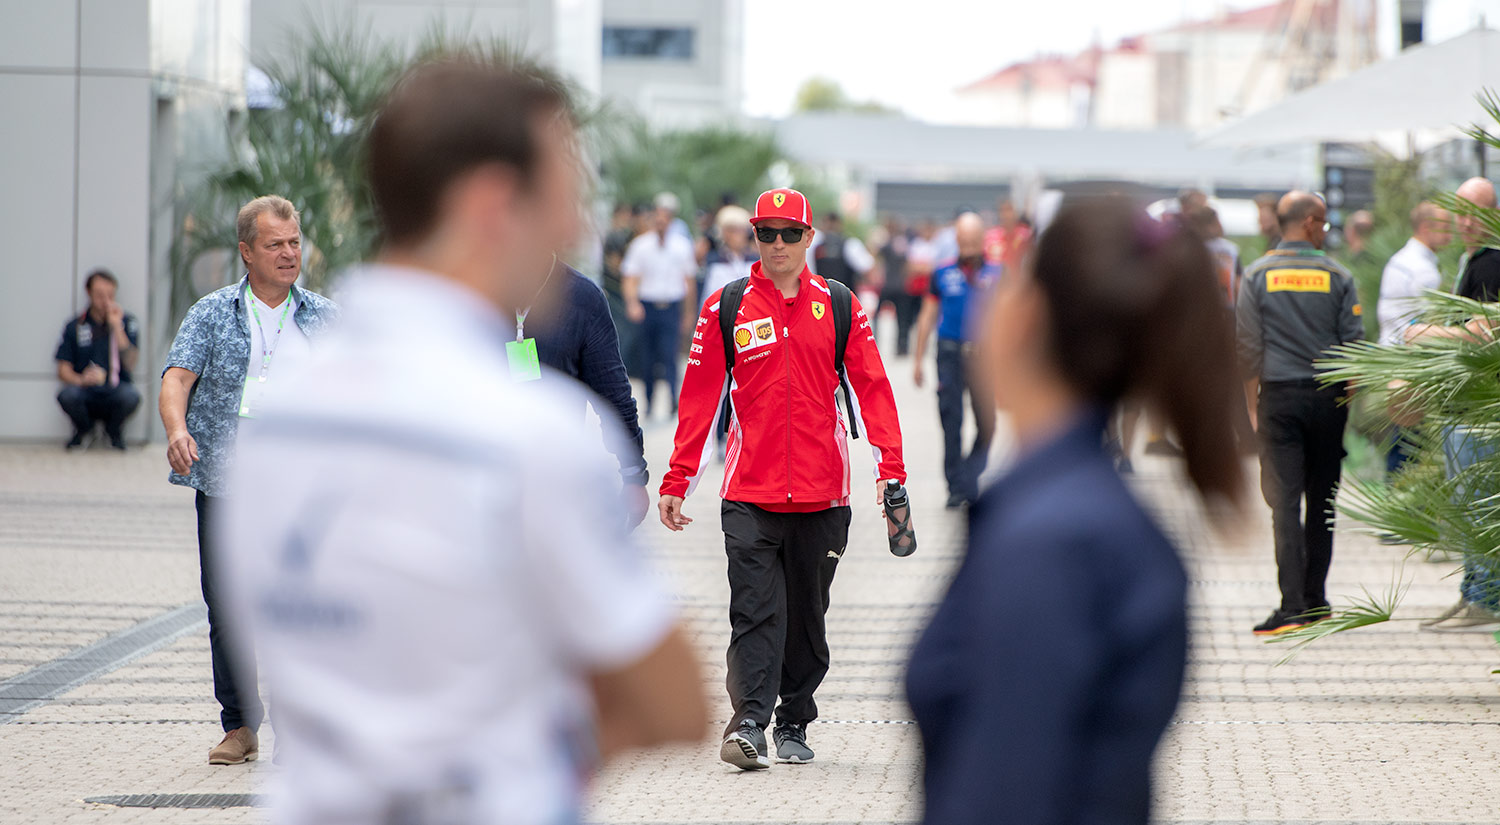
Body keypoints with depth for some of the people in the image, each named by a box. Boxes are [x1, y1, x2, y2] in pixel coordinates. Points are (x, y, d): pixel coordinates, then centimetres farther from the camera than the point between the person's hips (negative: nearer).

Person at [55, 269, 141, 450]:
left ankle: (114, 430, 3)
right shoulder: (74, 327, 5)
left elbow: (130, 365, -8)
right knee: (67, 395, -34)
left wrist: (117, 327, -15)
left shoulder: (128, 322, 4)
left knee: (131, 395, -35)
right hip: (86, 396, 0)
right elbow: (63, 371, 1)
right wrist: (81, 379, -22)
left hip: (114, 395, 0)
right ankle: (82, 428, 5)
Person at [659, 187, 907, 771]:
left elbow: (872, 388, 5)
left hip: (822, 494, 2)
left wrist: (890, 467, -5)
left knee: (807, 617, 9)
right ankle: (748, 724, -17)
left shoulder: (839, 307, 6)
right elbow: (699, 398, 5)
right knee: (754, 612, -12)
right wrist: (677, 481, 2)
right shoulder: (726, 309, 4)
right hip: (749, 493, -1)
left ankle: (793, 726, 19)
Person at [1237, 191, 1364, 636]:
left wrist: (1253, 405, 6)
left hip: (1279, 397, -1)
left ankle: (1292, 607, -15)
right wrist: (1346, 398, 13)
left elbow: (1248, 348, -2)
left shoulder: (1257, 275, 0)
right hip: (1327, 398, 1)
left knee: (1284, 502, -5)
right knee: (1321, 502, 12)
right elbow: (1354, 344, 1)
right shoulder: (1336, 275, 1)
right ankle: (1315, 602, 18)